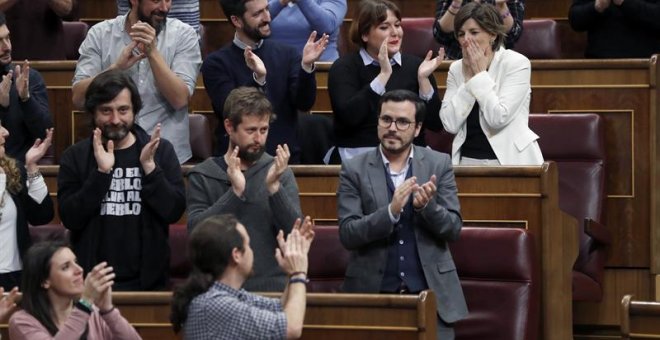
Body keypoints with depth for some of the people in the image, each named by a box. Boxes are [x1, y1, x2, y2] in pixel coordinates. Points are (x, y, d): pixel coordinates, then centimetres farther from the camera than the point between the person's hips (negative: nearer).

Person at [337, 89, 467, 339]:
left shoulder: (439, 164, 4)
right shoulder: (354, 170, 0)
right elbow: (347, 235, -7)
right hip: (373, 293, -1)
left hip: (430, 293, 1)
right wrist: (391, 211, -22)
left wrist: (427, 206, -18)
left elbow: (453, 229, 2)